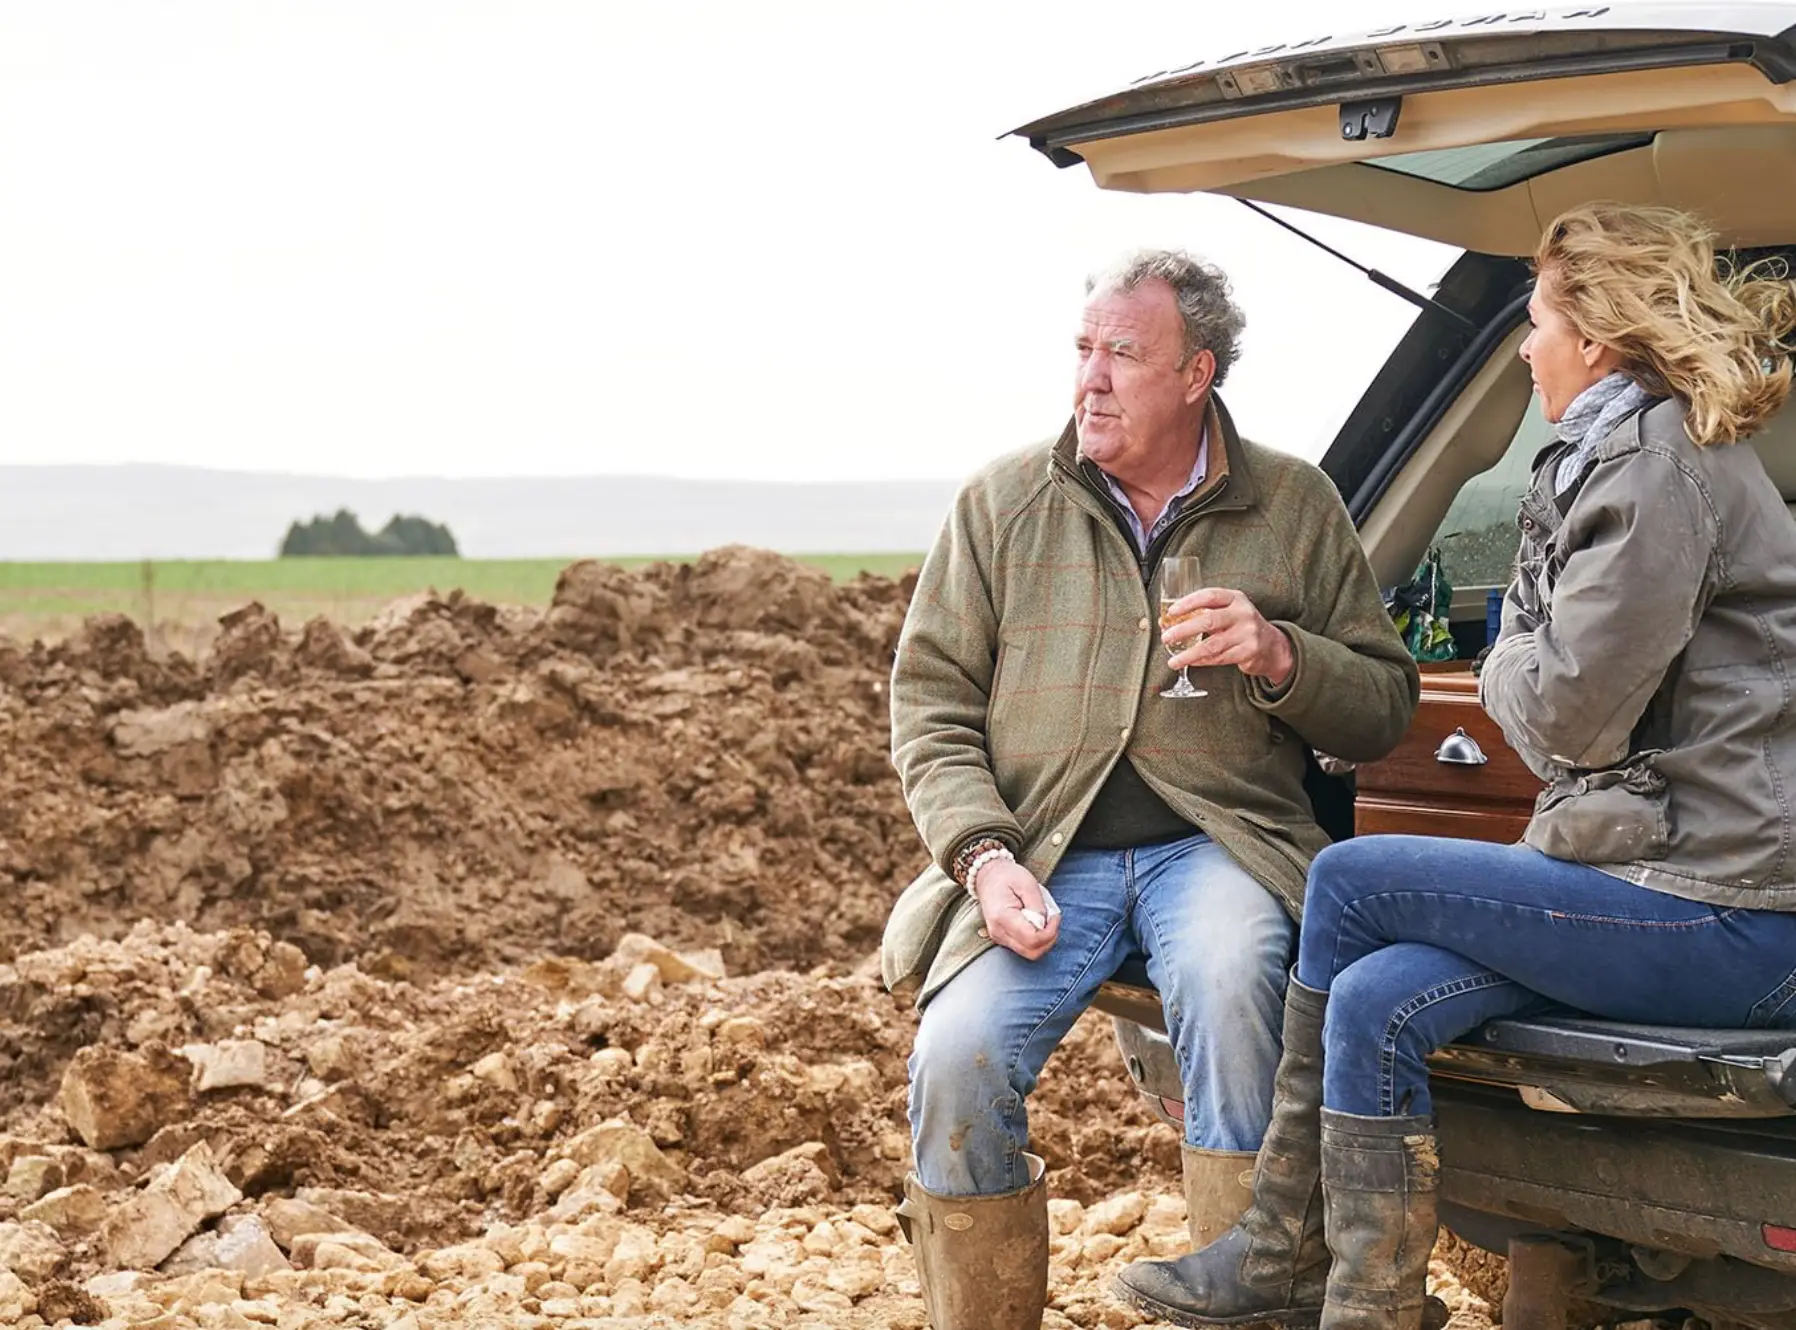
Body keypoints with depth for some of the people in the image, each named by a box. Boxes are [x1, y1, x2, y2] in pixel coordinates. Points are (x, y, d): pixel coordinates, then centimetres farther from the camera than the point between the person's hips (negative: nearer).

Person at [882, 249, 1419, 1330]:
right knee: (956, 1059, -25)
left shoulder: (1296, 505, 9)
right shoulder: (1002, 503, 9)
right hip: (1043, 853, 1)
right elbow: (931, 706, 8)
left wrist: (1283, 659, -10)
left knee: (1229, 979, -35)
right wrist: (985, 857, -8)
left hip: (1217, 842, -1)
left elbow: (1387, 706, 12)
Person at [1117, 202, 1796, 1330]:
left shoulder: (1657, 464, -12)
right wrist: (1527, 672, 7)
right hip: (1684, 879, 9)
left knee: (1351, 881, -8)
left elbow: (1570, 714, -15)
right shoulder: (1617, 456, 22)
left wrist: (1504, 672, 4)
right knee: (1376, 1001, -5)